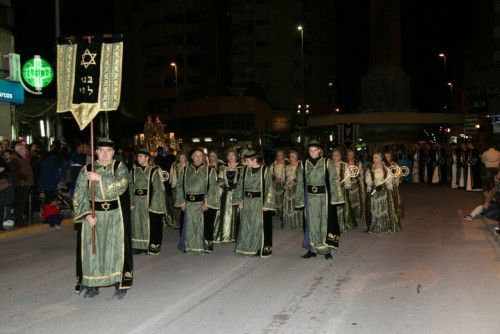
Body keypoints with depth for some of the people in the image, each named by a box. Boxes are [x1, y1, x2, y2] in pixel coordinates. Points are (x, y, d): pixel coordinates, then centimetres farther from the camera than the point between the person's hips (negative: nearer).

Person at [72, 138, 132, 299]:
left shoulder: (120, 167, 1)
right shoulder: (86, 170, 3)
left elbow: (121, 184, -20)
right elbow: (79, 196, -2)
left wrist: (100, 178, -24)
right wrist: (87, 214, -14)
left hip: (115, 215, -2)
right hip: (92, 215, 2)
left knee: (116, 247, -1)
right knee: (91, 248, 5)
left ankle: (120, 284, 8)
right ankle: (92, 285, 19)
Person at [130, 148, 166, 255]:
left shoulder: (154, 171, -7)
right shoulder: (134, 170, 9)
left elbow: (158, 188, -9)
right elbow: (131, 187, 10)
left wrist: (154, 204, -15)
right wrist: (131, 202, 0)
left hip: (150, 201, -5)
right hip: (137, 202, 5)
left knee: (151, 224, -1)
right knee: (138, 223, 8)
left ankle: (153, 246, 12)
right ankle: (139, 246, 18)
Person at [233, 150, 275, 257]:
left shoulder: (265, 170, -8)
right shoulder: (245, 170, 5)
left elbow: (269, 188, -9)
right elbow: (240, 185, 10)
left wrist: (266, 204, -13)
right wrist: (239, 200, 3)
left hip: (259, 202, -4)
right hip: (247, 202, 4)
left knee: (259, 225, 1)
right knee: (246, 225, 7)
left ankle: (262, 248, 14)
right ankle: (247, 248, 18)